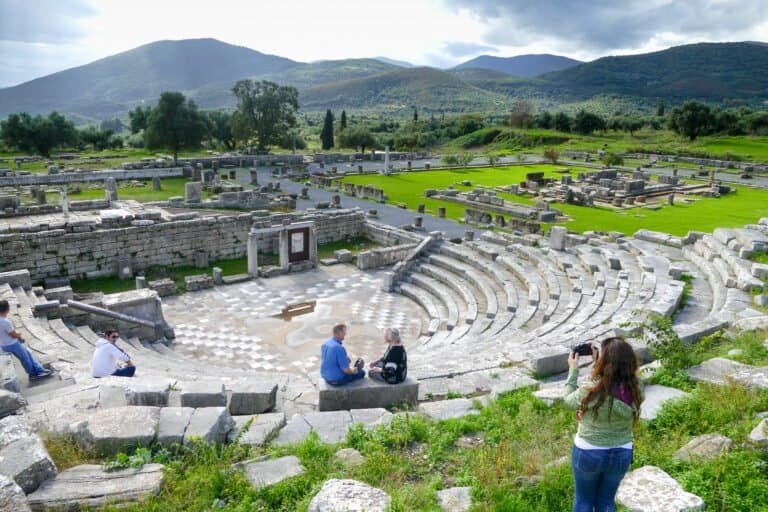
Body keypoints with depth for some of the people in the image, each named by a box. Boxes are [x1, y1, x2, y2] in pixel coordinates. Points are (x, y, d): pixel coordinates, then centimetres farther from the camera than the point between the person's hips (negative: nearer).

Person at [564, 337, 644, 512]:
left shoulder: (590, 393, -29)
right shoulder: (635, 390, -18)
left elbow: (569, 400, -7)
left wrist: (573, 369, 1)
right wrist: (598, 363, 2)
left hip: (588, 453, -3)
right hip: (621, 454, 3)